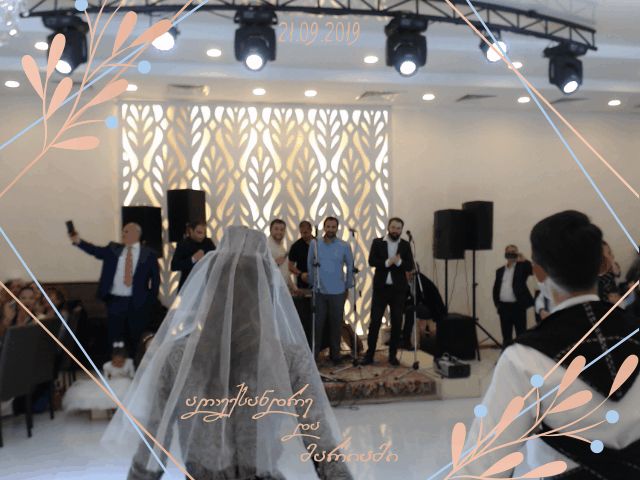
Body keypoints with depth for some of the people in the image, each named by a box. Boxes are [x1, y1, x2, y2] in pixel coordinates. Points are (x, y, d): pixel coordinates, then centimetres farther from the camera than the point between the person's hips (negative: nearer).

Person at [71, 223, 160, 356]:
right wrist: (78, 241, -19)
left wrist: (151, 300, -3)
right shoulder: (114, 249, 7)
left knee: (134, 340, 11)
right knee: (114, 339, 8)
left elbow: (155, 278, 1)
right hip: (115, 301, 2)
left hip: (137, 303, -2)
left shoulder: (148, 254, -1)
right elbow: (95, 250, -5)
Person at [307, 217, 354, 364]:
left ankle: (335, 353, 19)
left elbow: (350, 266, 5)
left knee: (336, 323, 7)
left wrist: (348, 287, 7)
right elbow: (309, 264, 7)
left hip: (338, 291, 0)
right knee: (317, 323, 2)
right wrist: (312, 283, 9)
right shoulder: (314, 243, -2)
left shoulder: (345, 246, -4)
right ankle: (313, 352, 11)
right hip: (319, 291, 0)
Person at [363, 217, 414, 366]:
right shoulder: (377, 242, 2)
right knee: (375, 321, 0)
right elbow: (371, 261, -9)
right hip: (380, 288, -1)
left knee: (397, 323, 5)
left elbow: (410, 266, -4)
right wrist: (387, 262, -22)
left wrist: (398, 262, -21)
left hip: (398, 289, 1)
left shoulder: (405, 245, 5)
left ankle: (393, 355, 16)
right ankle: (369, 354, 8)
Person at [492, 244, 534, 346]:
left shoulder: (522, 266, 3)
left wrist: (523, 260, -25)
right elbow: (496, 288, 16)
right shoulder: (500, 271, 15)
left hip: (518, 306, -4)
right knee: (506, 336, 11)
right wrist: (496, 303, 7)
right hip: (504, 307, 4)